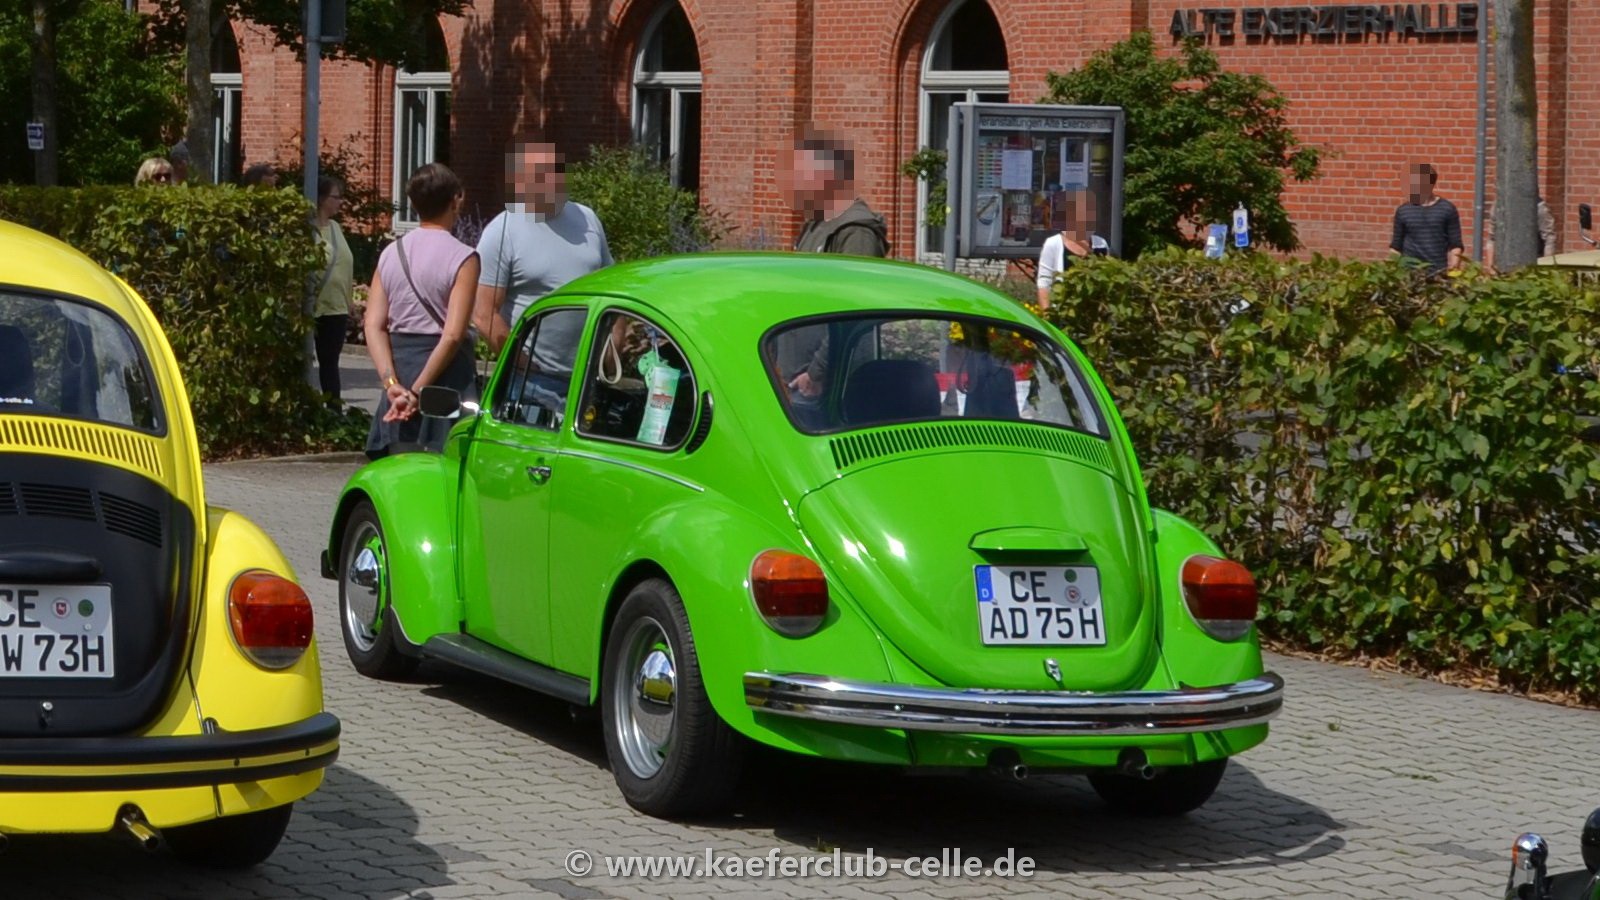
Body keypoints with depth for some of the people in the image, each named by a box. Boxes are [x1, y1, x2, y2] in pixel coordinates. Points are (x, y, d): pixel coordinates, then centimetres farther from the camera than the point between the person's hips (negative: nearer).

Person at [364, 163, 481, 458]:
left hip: (399, 363, 5)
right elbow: (452, 334, -17)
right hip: (443, 368, -5)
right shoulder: (462, 257, -8)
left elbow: (373, 326, -1)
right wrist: (419, 391, -16)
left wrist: (392, 383, -9)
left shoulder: (390, 253, 8)